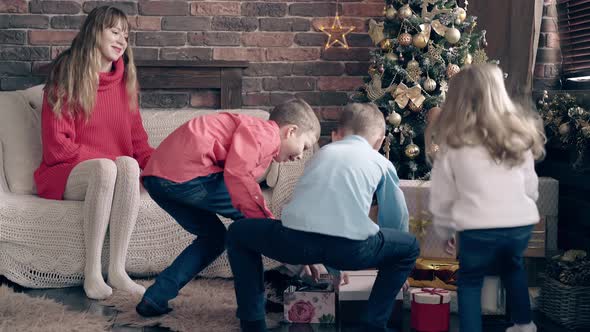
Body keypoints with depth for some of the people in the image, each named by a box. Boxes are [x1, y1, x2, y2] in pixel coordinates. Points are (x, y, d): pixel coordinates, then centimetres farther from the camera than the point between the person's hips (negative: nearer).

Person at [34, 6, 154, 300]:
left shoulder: (125, 80, 11)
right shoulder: (66, 76, -3)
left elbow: (137, 140, 11)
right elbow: (57, 146, -8)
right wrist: (104, 160, -16)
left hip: (114, 172, 4)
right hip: (67, 176, -3)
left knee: (128, 164, -32)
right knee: (105, 168, -36)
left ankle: (117, 270, -35)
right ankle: (92, 273, -32)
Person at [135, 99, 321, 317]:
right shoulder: (267, 133, -2)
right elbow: (236, 173, -19)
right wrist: (266, 221, -11)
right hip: (187, 173, -10)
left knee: (213, 237, 22)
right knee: (252, 217, 4)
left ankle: (154, 299, 19)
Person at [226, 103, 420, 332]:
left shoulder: (324, 152, 33)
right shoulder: (381, 162, 25)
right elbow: (397, 220, 32)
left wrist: (331, 266, 58)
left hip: (296, 241, 2)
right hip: (350, 249, -1)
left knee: (238, 234, 31)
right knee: (410, 247, 29)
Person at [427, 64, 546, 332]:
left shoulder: (452, 142, -1)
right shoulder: (519, 135, 5)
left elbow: (442, 196, 5)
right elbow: (531, 187, 12)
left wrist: (444, 230, 20)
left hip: (478, 228, -4)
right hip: (520, 223, 4)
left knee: (470, 281, 20)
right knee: (512, 265, 33)